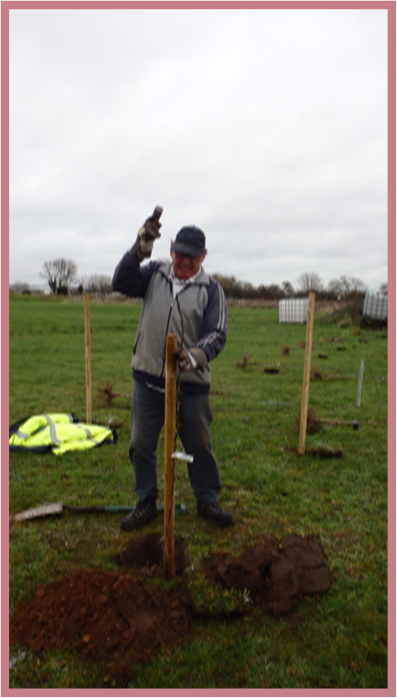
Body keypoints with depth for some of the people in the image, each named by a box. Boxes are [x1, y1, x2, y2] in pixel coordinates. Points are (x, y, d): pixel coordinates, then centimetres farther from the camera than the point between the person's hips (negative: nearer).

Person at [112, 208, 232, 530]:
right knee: (142, 444, 11)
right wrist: (140, 249, -22)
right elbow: (122, 283, -10)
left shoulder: (211, 289, -1)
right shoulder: (154, 273, 5)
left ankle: (208, 500, 32)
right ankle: (146, 502, 31)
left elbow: (217, 334, -8)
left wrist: (197, 354, -27)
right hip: (148, 378, 2)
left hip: (191, 384, -1)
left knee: (200, 446, 11)